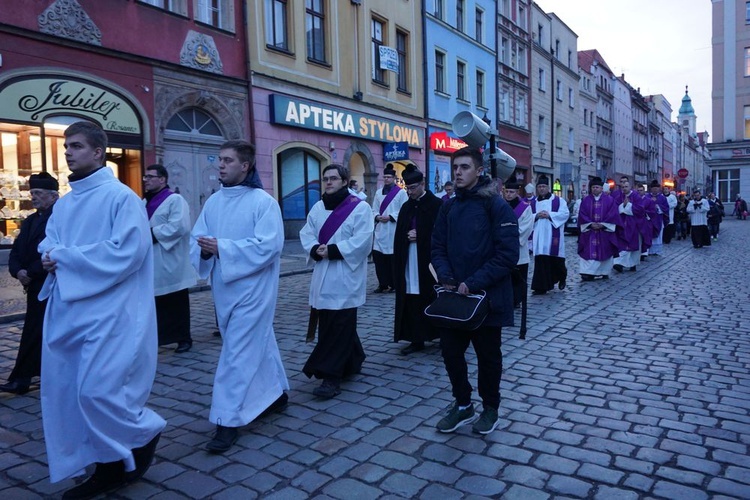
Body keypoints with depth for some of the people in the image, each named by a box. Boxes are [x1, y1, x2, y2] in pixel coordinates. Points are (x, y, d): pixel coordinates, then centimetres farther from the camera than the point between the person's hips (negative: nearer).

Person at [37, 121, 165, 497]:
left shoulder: (121, 196, -9)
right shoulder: (64, 204, 15)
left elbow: (127, 251, -19)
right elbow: (49, 244, 16)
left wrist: (64, 257, -14)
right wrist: (51, 255, -9)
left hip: (108, 312, -8)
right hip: (66, 309, 8)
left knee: (98, 389, -10)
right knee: (63, 390, 9)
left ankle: (144, 435, 19)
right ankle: (110, 466, 22)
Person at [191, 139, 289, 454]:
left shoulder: (263, 202, -12)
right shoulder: (213, 202, 8)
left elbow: (268, 246, -21)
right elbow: (196, 238, 6)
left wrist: (221, 247, -25)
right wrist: (204, 249, -18)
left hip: (252, 289, -7)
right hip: (224, 286, 7)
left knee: (238, 351, -5)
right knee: (257, 342, 19)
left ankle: (228, 420, 3)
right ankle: (276, 392, 37)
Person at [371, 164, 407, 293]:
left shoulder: (401, 192, 0)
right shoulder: (378, 193, 15)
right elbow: (374, 209, 14)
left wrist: (390, 217, -15)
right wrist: (377, 217, -7)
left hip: (394, 229, -5)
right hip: (380, 229, 5)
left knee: (393, 258, -2)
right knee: (378, 256, 0)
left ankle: (394, 284, 8)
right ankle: (382, 284, 10)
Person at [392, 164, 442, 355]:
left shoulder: (436, 204, -5)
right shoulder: (406, 207, 13)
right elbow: (399, 236, 13)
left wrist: (418, 236, -12)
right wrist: (407, 237, -6)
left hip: (428, 261, -5)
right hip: (409, 262, 5)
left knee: (432, 300, 1)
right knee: (412, 301, 4)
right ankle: (416, 339, 12)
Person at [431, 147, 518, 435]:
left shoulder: (497, 206, -11)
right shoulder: (449, 207, 7)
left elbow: (508, 254, -16)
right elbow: (438, 246, 10)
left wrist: (474, 283, -20)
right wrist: (445, 275, -9)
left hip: (487, 297, -5)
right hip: (453, 296, 5)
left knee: (488, 355, 10)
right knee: (450, 350, 9)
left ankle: (490, 408, 31)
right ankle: (463, 405, 30)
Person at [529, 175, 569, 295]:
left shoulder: (558, 200, 4)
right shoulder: (533, 203, 13)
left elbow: (565, 213, -5)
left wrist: (549, 215, -15)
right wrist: (536, 216, -11)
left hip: (553, 236, -2)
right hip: (539, 237, 2)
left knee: (556, 259, 3)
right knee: (540, 260, -3)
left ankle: (562, 278, 34)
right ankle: (541, 287, 1)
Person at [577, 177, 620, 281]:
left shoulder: (609, 200, 2)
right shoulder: (586, 200, 6)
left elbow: (613, 214, -4)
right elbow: (582, 215, 1)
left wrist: (602, 224, -14)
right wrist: (591, 224, -13)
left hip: (605, 231, -1)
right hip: (589, 230, 1)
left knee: (605, 252, 5)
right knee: (589, 252, -5)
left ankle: (605, 272, 16)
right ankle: (588, 273, -7)